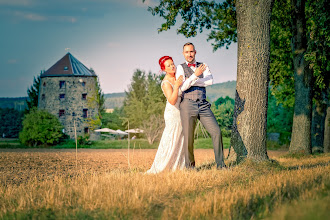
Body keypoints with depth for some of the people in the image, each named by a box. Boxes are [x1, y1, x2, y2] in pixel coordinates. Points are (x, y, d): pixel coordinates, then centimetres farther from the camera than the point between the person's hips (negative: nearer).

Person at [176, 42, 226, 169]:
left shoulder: (203, 66, 15)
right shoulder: (181, 68, 7)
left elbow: (210, 81, -4)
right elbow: (182, 87, -8)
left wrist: (189, 81, -6)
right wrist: (195, 75, -19)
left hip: (203, 105, 2)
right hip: (188, 105, -2)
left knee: (216, 131, -8)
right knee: (188, 138, -2)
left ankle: (220, 165, -2)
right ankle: (190, 167, 12)